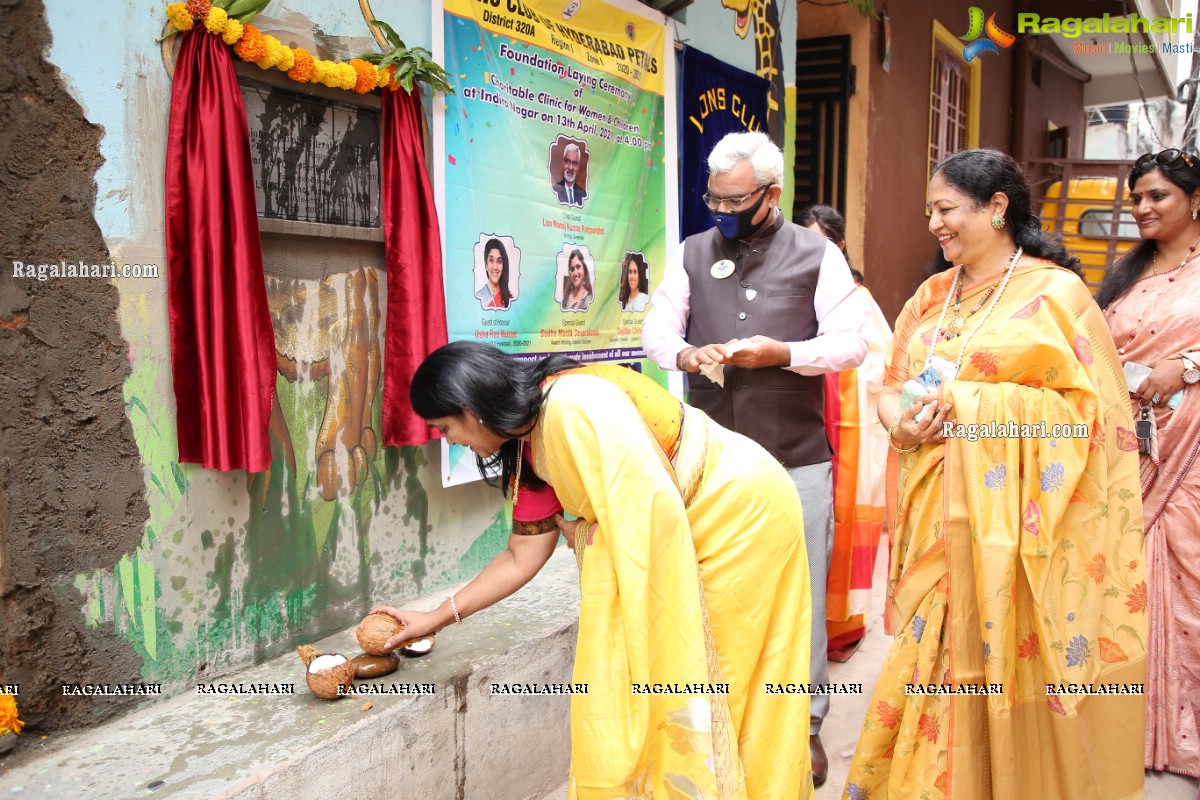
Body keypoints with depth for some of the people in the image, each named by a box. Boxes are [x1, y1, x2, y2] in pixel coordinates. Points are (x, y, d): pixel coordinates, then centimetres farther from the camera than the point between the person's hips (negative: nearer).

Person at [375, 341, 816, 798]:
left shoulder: (575, 405, -26)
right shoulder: (529, 449, 3)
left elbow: (654, 506, -30)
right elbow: (523, 558, 11)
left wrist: (589, 534, -13)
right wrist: (436, 618, 15)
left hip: (742, 508, -8)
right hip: (691, 526, 9)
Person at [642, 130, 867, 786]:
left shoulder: (818, 256, 2)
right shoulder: (692, 253, 10)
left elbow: (850, 343, -3)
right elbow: (656, 329, 7)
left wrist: (783, 352, -18)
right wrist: (684, 353, -15)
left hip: (797, 461, -2)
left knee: (800, 594, 6)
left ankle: (804, 724, 22)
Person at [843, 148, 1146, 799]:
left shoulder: (1054, 293, -5)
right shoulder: (932, 296, 12)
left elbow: (1086, 406, -11)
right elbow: (892, 383, 15)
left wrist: (968, 403, -17)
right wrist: (901, 422, -8)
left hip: (1006, 519, -5)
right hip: (936, 514, 5)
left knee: (1005, 667, 1)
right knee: (934, 658, 7)